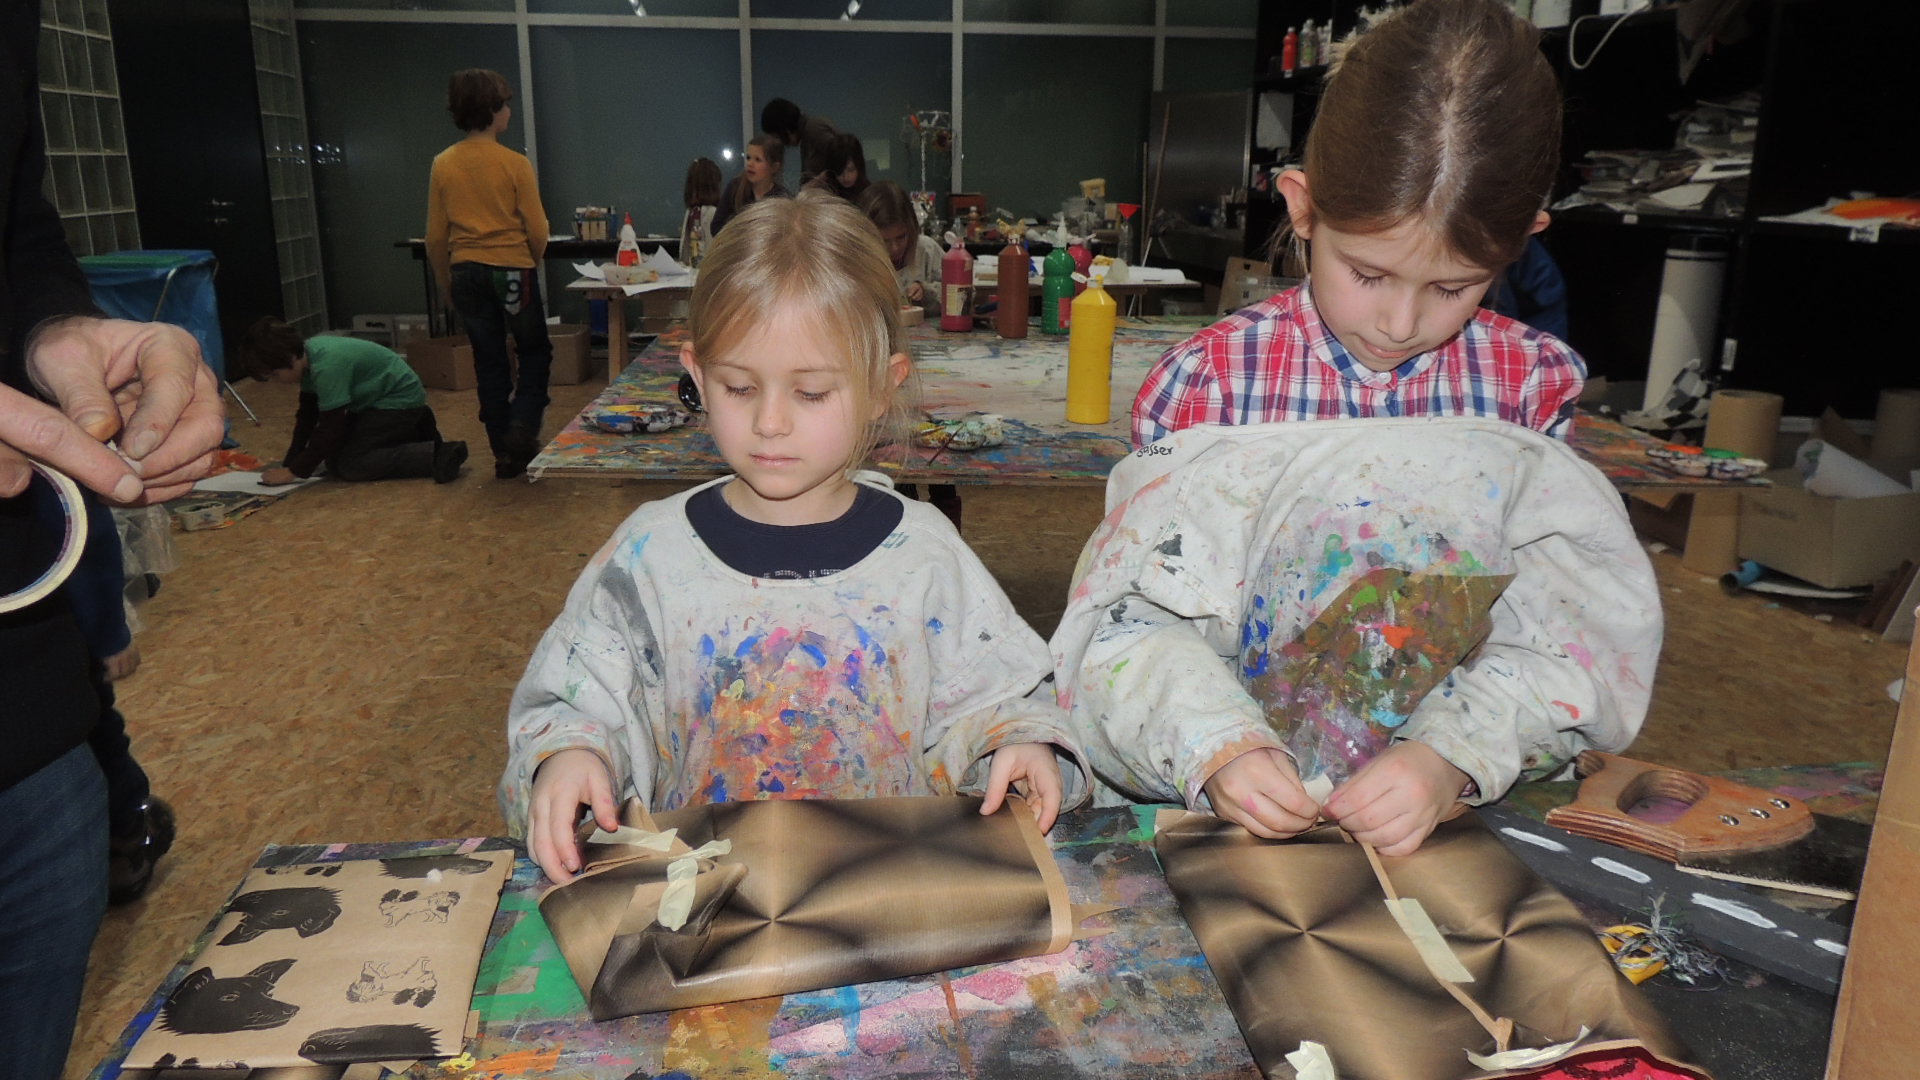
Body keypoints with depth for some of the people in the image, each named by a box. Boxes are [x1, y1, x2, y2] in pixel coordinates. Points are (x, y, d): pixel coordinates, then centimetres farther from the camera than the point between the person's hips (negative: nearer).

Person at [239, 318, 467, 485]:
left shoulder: (327, 366, -29)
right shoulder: (309, 356, -2)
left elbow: (329, 428, -26)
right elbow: (307, 414, 8)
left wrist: (295, 471, -19)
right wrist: (289, 461, 3)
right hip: (376, 400, 10)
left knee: (349, 466, -16)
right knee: (334, 460, 13)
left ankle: (435, 455, -20)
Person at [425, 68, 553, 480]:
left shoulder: (443, 165, 0)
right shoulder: (515, 164, -11)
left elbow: (436, 237, 2)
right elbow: (537, 231, -8)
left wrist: (445, 283, 15)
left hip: (467, 273, 4)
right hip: (512, 270, -4)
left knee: (489, 363, 11)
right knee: (535, 352, 16)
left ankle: (505, 453, 16)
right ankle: (522, 428, -1)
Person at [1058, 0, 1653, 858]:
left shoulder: (1533, 384, 4)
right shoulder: (1208, 378, -4)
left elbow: (1570, 632, -3)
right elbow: (1131, 620, -10)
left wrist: (1454, 757, -21)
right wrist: (1216, 749, -26)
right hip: (1233, 817, -1)